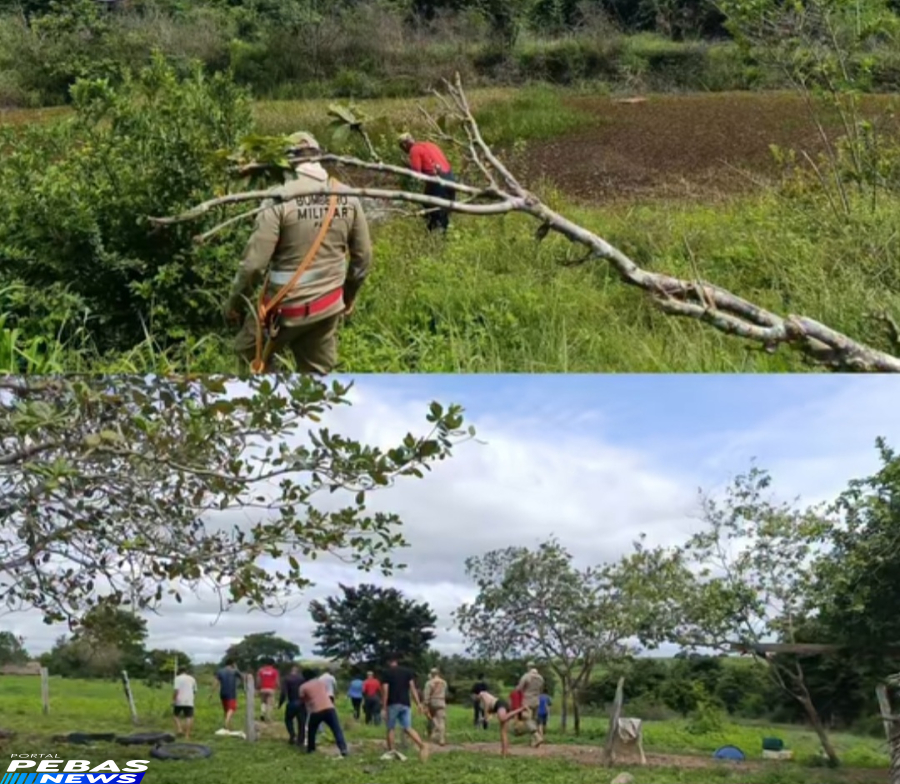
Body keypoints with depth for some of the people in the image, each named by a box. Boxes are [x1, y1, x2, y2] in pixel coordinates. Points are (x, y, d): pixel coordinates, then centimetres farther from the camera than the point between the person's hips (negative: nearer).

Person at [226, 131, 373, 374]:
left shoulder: (281, 199, -15)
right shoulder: (348, 198, 0)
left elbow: (255, 261, -16)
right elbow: (363, 257, 7)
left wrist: (234, 301, -1)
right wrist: (349, 296, 24)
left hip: (286, 306, -5)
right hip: (329, 306, 5)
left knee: (250, 359, 17)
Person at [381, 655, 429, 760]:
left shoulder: (387, 673, 1)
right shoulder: (407, 672, 12)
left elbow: (385, 691, -6)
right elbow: (412, 688, 4)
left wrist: (384, 707, -5)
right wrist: (418, 703, 1)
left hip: (393, 704, -3)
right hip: (406, 704, 3)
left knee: (390, 728, 11)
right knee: (407, 728, 1)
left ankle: (391, 751, 8)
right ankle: (422, 744, -19)